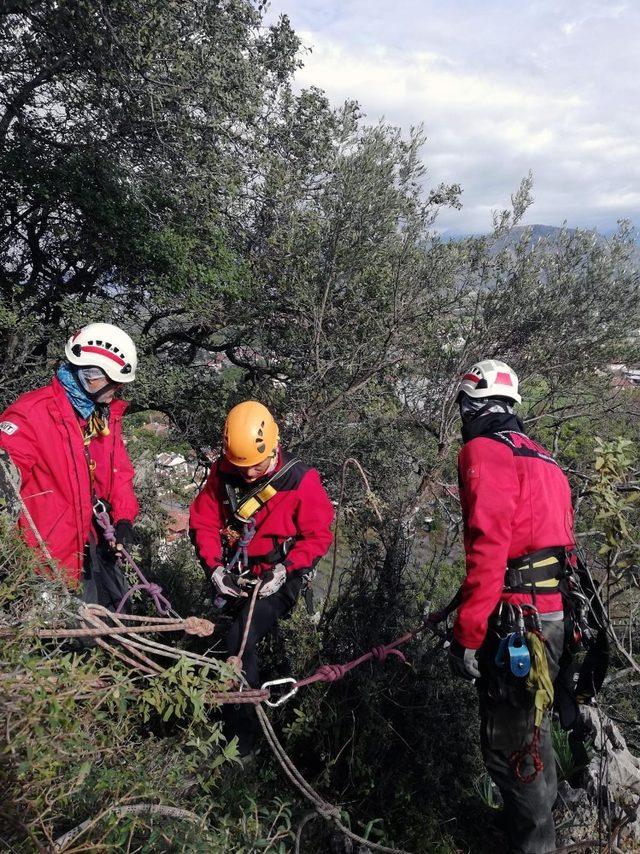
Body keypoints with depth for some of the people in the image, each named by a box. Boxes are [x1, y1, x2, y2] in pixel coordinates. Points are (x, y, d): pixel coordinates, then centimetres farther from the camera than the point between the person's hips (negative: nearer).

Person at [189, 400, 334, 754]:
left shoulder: (301, 480, -19)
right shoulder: (222, 473, -9)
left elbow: (318, 535, -12)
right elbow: (203, 522, -1)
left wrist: (284, 570, -22)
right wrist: (215, 567, -14)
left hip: (279, 576, -5)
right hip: (236, 575, 5)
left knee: (240, 640, -20)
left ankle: (243, 730, -4)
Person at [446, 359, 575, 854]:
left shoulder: (483, 452, -12)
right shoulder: (541, 457, 16)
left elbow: (488, 549, -22)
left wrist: (467, 635, -18)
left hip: (518, 621, -10)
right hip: (557, 613, 10)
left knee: (508, 743, 3)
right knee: (530, 725, 24)